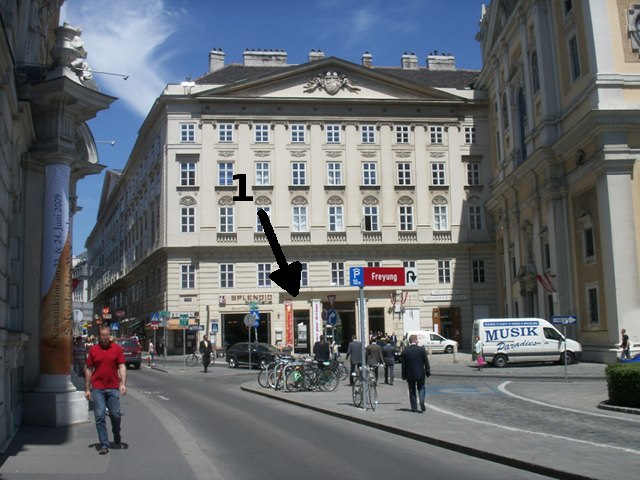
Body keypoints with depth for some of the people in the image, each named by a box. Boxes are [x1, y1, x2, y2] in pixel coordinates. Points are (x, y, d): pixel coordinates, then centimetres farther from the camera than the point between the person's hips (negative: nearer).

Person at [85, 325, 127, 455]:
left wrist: (123, 383, -12)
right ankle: (104, 445, 5)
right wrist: (87, 389, 7)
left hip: (113, 388, 0)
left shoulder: (117, 348, 3)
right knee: (100, 416, -2)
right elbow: (89, 370, 9)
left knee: (115, 414, 3)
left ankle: (116, 433, 33)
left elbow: (122, 367, 0)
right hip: (97, 388, 1)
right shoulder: (93, 350, 5)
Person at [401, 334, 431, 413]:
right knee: (421, 388, 15)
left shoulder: (405, 351, -5)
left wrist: (404, 376, 4)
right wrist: (428, 372, 5)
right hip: (420, 374, 0)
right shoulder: (422, 349, -6)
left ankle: (414, 408, 9)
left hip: (410, 375, 0)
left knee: (412, 391, 10)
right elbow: (426, 362, -4)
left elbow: (403, 365, -2)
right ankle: (422, 401, -10)